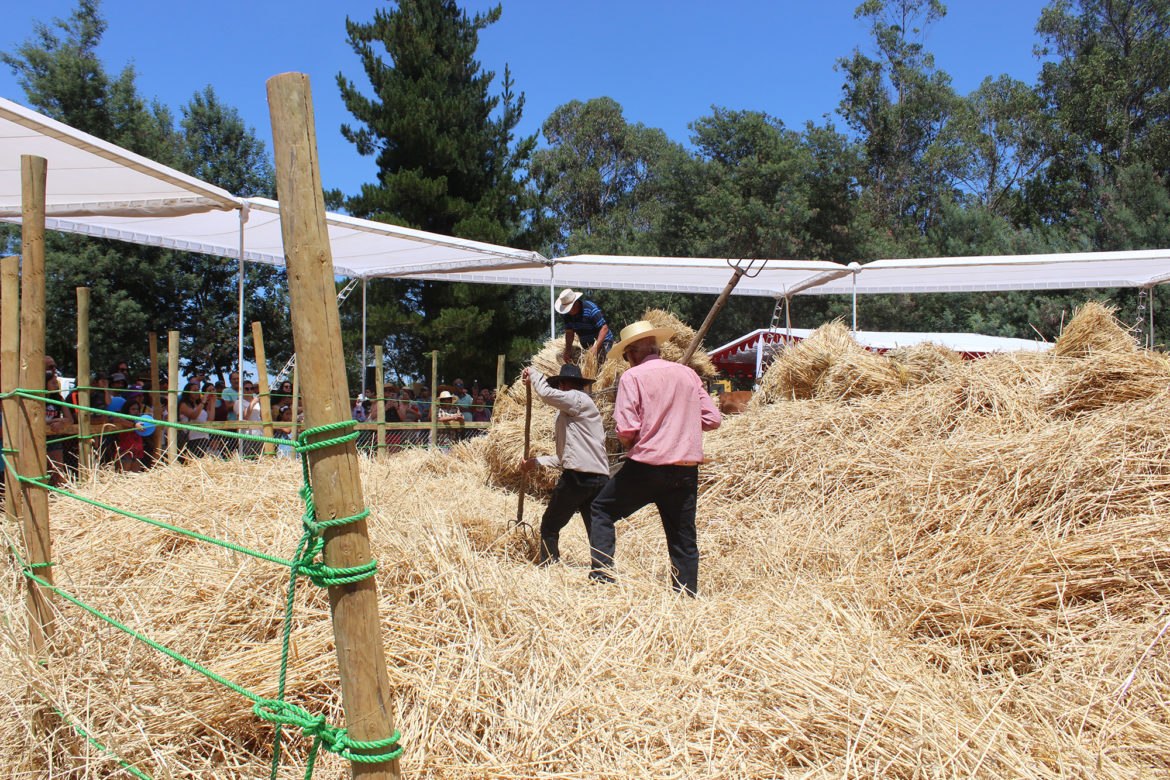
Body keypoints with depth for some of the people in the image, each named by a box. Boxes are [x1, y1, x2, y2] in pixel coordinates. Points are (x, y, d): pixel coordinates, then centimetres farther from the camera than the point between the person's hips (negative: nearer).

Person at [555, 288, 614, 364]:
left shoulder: (590, 309, -23)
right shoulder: (566, 314, -4)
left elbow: (604, 328, -26)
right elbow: (569, 332, 0)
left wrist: (595, 347, -34)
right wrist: (568, 350, -15)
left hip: (602, 341, -6)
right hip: (586, 345, 6)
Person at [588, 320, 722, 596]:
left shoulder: (633, 376, -5)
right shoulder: (687, 373, 8)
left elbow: (625, 428, -14)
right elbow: (712, 418, 9)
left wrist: (629, 443, 8)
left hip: (647, 466, -4)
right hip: (687, 468, 5)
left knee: (602, 509, 14)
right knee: (684, 539, 13)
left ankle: (602, 576, 6)